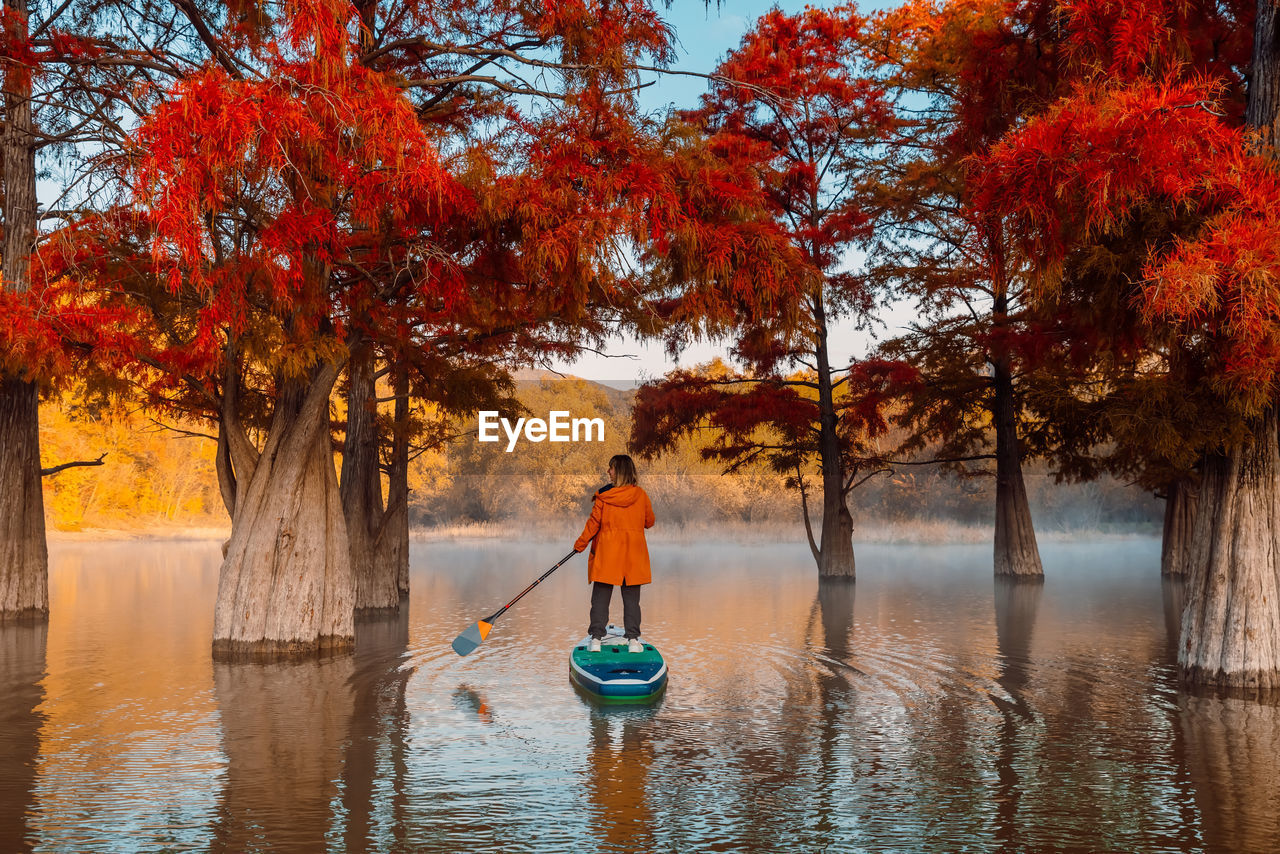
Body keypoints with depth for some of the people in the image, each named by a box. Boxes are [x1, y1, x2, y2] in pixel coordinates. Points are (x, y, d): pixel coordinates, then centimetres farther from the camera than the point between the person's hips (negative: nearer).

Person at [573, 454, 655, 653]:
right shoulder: (641, 495, -2)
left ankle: (596, 638, 4)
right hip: (633, 555, 2)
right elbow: (649, 522, 8)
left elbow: (594, 523, -4)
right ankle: (633, 640, 6)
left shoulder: (603, 495, -8)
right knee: (631, 598, 8)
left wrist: (580, 544, 8)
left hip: (606, 552, -2)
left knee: (600, 597, 6)